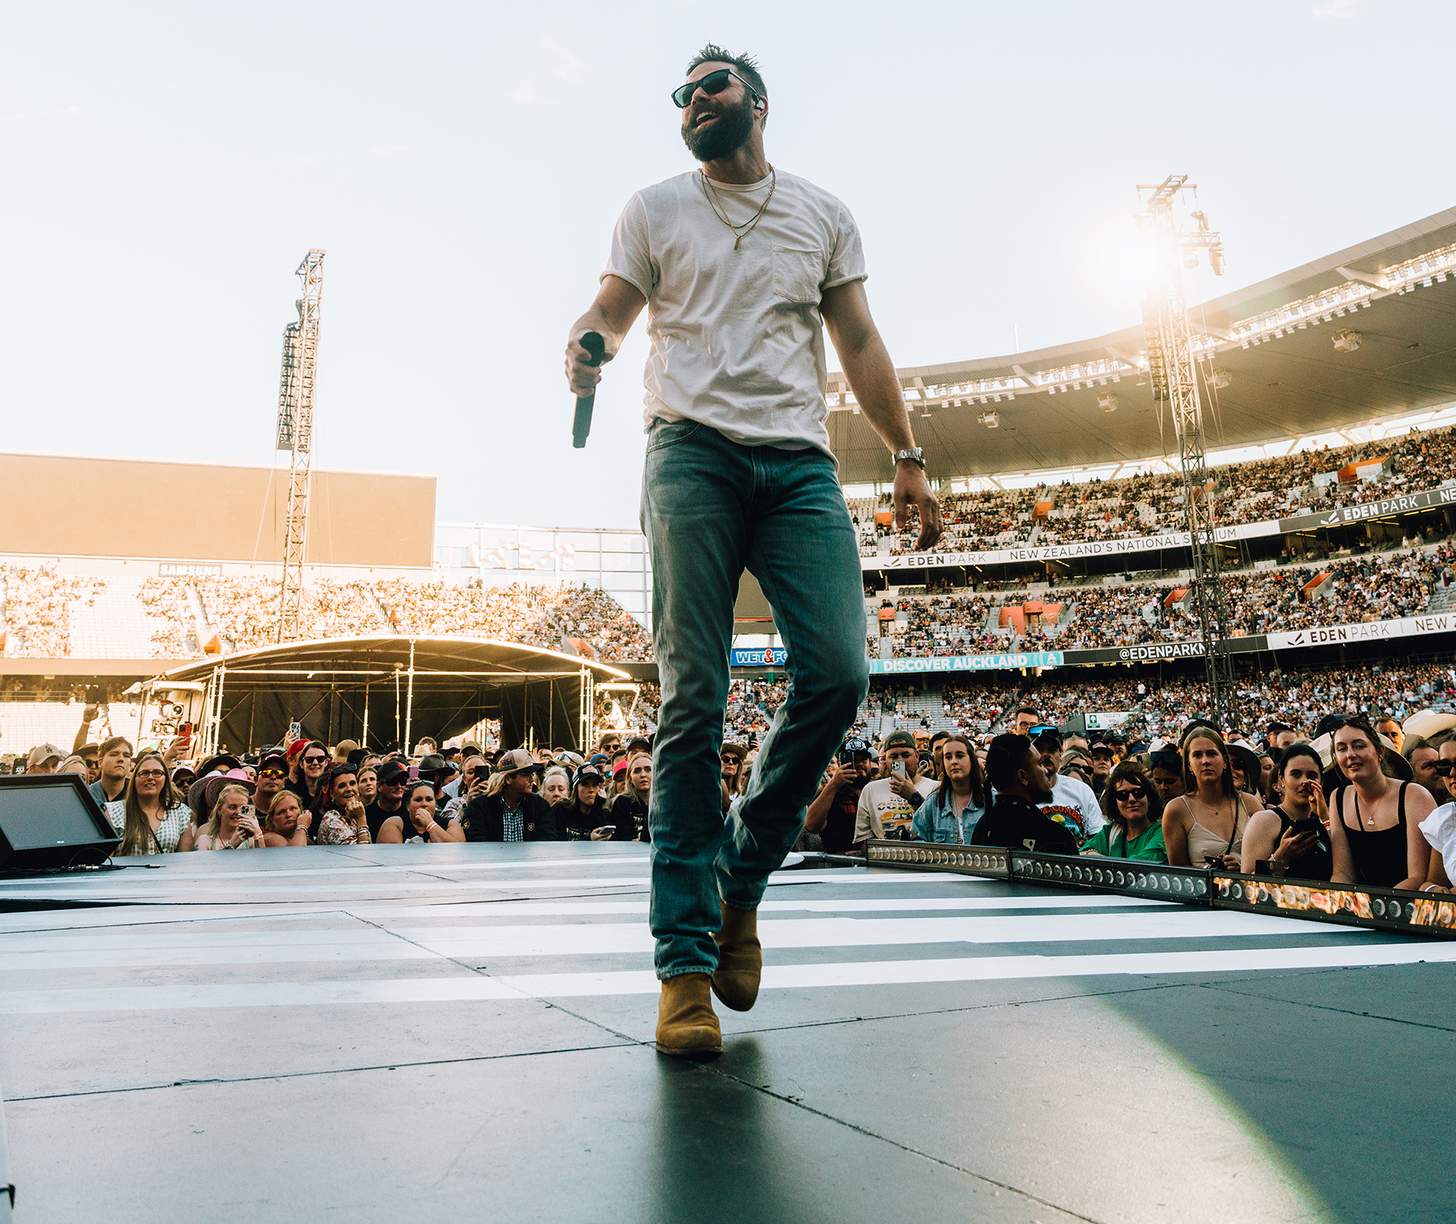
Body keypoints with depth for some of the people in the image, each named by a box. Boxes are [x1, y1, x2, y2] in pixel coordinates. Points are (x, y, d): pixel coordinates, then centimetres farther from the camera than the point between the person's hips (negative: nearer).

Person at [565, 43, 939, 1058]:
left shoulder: (824, 213, 23)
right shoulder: (657, 209, 20)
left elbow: (860, 342, 18)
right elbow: (612, 310, 10)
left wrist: (908, 457, 7)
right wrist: (587, 346, -16)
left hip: (800, 461, 2)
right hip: (693, 453, -2)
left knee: (838, 675, -15)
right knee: (693, 701, -9)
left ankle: (742, 878, 9)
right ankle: (686, 960, -3)